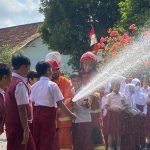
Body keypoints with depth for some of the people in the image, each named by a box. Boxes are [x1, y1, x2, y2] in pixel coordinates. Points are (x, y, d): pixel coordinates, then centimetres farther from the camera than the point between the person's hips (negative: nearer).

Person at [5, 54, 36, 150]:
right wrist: (26, 130, -20)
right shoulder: (20, 84, -19)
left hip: (14, 125, 9)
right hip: (18, 126, -9)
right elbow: (22, 109, -22)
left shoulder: (13, 81, 9)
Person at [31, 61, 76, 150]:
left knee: (37, 141, 10)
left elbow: (32, 102, 6)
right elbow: (59, 103, -11)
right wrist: (70, 114, -3)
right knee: (47, 141, 1)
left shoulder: (34, 86, 7)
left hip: (36, 112, 5)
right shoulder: (52, 85, -8)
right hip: (48, 113, -5)